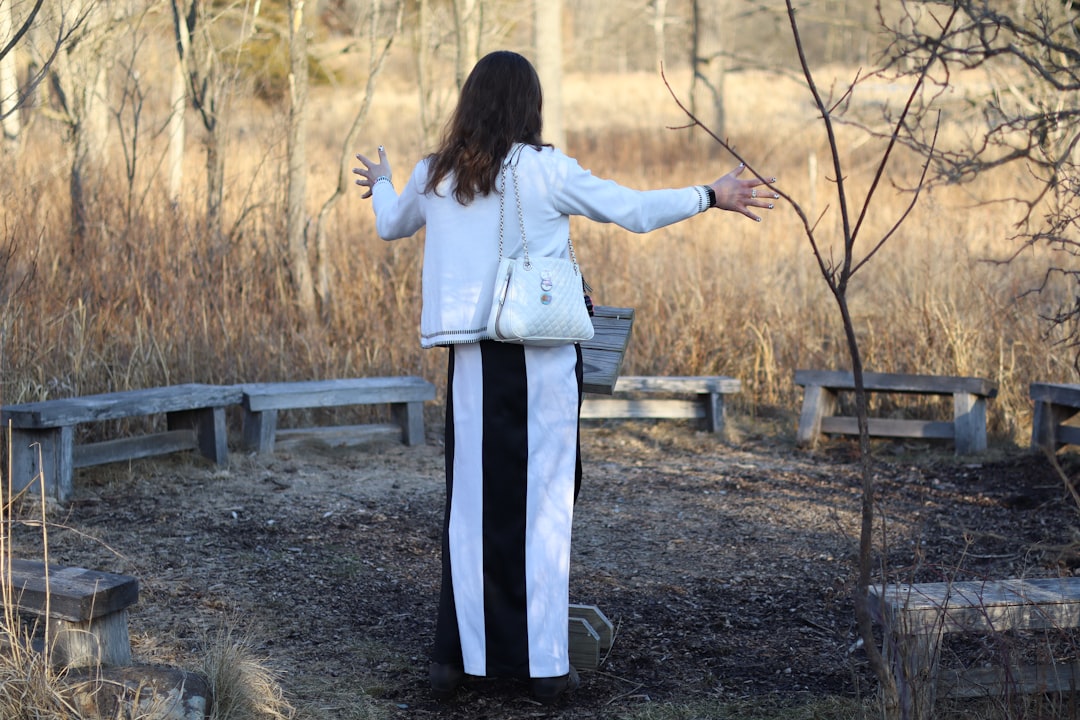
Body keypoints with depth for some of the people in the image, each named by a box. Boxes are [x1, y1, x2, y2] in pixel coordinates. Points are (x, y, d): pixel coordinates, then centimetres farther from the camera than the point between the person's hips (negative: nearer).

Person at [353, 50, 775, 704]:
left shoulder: (434, 176, 6)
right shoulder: (545, 169, -6)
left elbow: (390, 225, 25)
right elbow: (634, 210, -3)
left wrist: (382, 184, 46)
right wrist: (711, 196, 10)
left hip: (473, 357, 3)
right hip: (541, 355, -3)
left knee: (475, 504, 10)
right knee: (544, 503, 4)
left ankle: (458, 656, 13)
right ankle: (545, 663, 8)